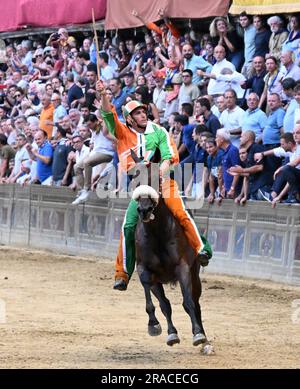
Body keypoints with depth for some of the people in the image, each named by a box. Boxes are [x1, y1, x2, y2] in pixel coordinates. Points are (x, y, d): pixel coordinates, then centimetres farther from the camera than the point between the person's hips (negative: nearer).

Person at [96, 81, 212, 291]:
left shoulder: (159, 132, 10)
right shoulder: (123, 133, 12)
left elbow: (170, 155, 0)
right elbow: (109, 114, -1)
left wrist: (161, 171, -19)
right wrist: (103, 96, -17)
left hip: (163, 181, -1)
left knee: (180, 213, -25)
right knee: (129, 227, -9)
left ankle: (202, 249, -19)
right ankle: (122, 273, -1)